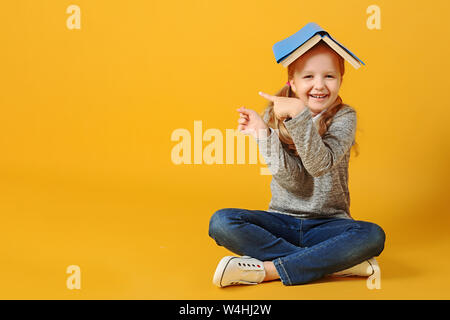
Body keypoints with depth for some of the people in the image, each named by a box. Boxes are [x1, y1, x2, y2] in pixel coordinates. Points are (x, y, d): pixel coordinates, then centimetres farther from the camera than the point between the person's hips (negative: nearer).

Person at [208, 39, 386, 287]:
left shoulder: (344, 117, -5)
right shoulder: (274, 117, -1)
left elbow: (320, 165, -23)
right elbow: (293, 181, -12)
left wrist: (298, 114, -31)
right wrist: (263, 134, -22)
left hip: (327, 224, -1)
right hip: (281, 221, 2)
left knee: (373, 236, -31)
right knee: (221, 222, -24)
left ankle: (267, 270, -25)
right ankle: (335, 262, -24)